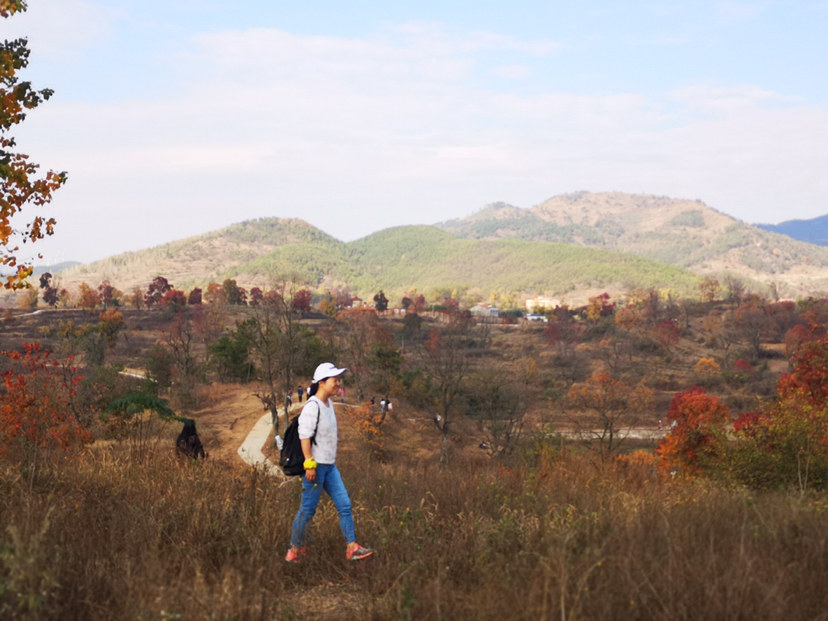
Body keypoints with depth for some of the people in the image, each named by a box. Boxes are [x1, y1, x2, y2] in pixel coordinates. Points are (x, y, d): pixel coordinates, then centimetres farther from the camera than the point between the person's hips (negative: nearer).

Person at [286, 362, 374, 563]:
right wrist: (309, 464, -21)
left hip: (330, 466, 9)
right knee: (307, 510, 0)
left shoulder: (329, 403, 11)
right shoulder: (312, 406, -16)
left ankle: (352, 547, 8)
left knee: (344, 505, 5)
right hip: (315, 466, -9)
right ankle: (294, 551, 13)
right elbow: (304, 436, -19)